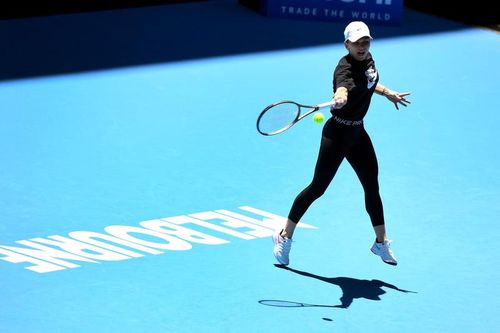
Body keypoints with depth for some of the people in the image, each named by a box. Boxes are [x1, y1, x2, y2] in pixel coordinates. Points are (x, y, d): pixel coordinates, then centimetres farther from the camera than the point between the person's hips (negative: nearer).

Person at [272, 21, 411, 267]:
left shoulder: (367, 59, 2)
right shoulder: (345, 68, -25)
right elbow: (343, 87, -50)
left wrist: (388, 93, 36)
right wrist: (339, 98, -71)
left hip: (357, 132, 8)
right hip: (337, 133, -8)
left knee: (372, 187, 11)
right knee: (317, 188, -5)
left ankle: (381, 242, 24)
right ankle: (285, 237, 8)